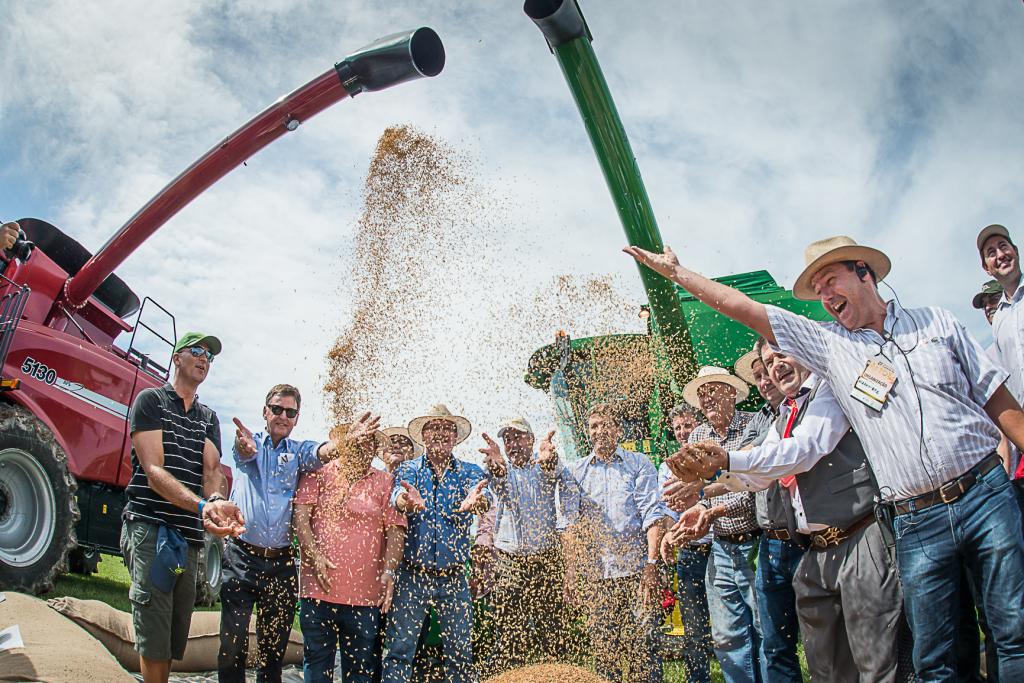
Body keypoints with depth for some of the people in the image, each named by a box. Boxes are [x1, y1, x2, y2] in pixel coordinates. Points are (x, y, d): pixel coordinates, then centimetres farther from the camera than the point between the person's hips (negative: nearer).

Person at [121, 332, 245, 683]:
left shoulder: (209, 418, 18)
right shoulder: (151, 400, 1)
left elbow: (212, 470, 2)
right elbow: (153, 471, -12)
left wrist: (217, 500, -23)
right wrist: (202, 505, -28)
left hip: (189, 536, 6)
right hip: (151, 528, -6)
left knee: (175, 643, 11)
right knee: (154, 643, -8)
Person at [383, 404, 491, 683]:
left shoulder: (470, 471, 3)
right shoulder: (409, 469, 2)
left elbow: (483, 498, -19)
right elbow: (397, 496, -20)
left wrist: (474, 501, -45)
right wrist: (407, 501, -46)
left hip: (454, 577, 1)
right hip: (412, 574, -1)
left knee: (460, 652, 8)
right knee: (399, 649, 0)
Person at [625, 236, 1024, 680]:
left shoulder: (938, 323, 9)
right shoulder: (829, 345, 8)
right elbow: (743, 308, 8)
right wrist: (675, 271, 9)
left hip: (986, 494, 0)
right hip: (915, 523, 1)